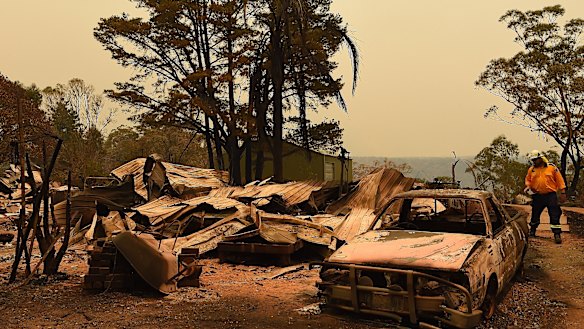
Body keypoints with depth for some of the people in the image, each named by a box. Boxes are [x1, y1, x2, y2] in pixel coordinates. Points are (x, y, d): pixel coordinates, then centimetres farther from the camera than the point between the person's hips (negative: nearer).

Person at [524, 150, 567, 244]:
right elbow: (527, 180, 17)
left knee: (554, 216, -5)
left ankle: (557, 234, -1)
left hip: (551, 196, -3)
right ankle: (532, 231, 32)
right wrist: (528, 186, -5)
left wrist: (562, 193, -4)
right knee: (535, 215, 14)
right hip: (537, 196, 3)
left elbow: (560, 181, -1)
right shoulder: (531, 169, 5)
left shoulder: (552, 167, -4)